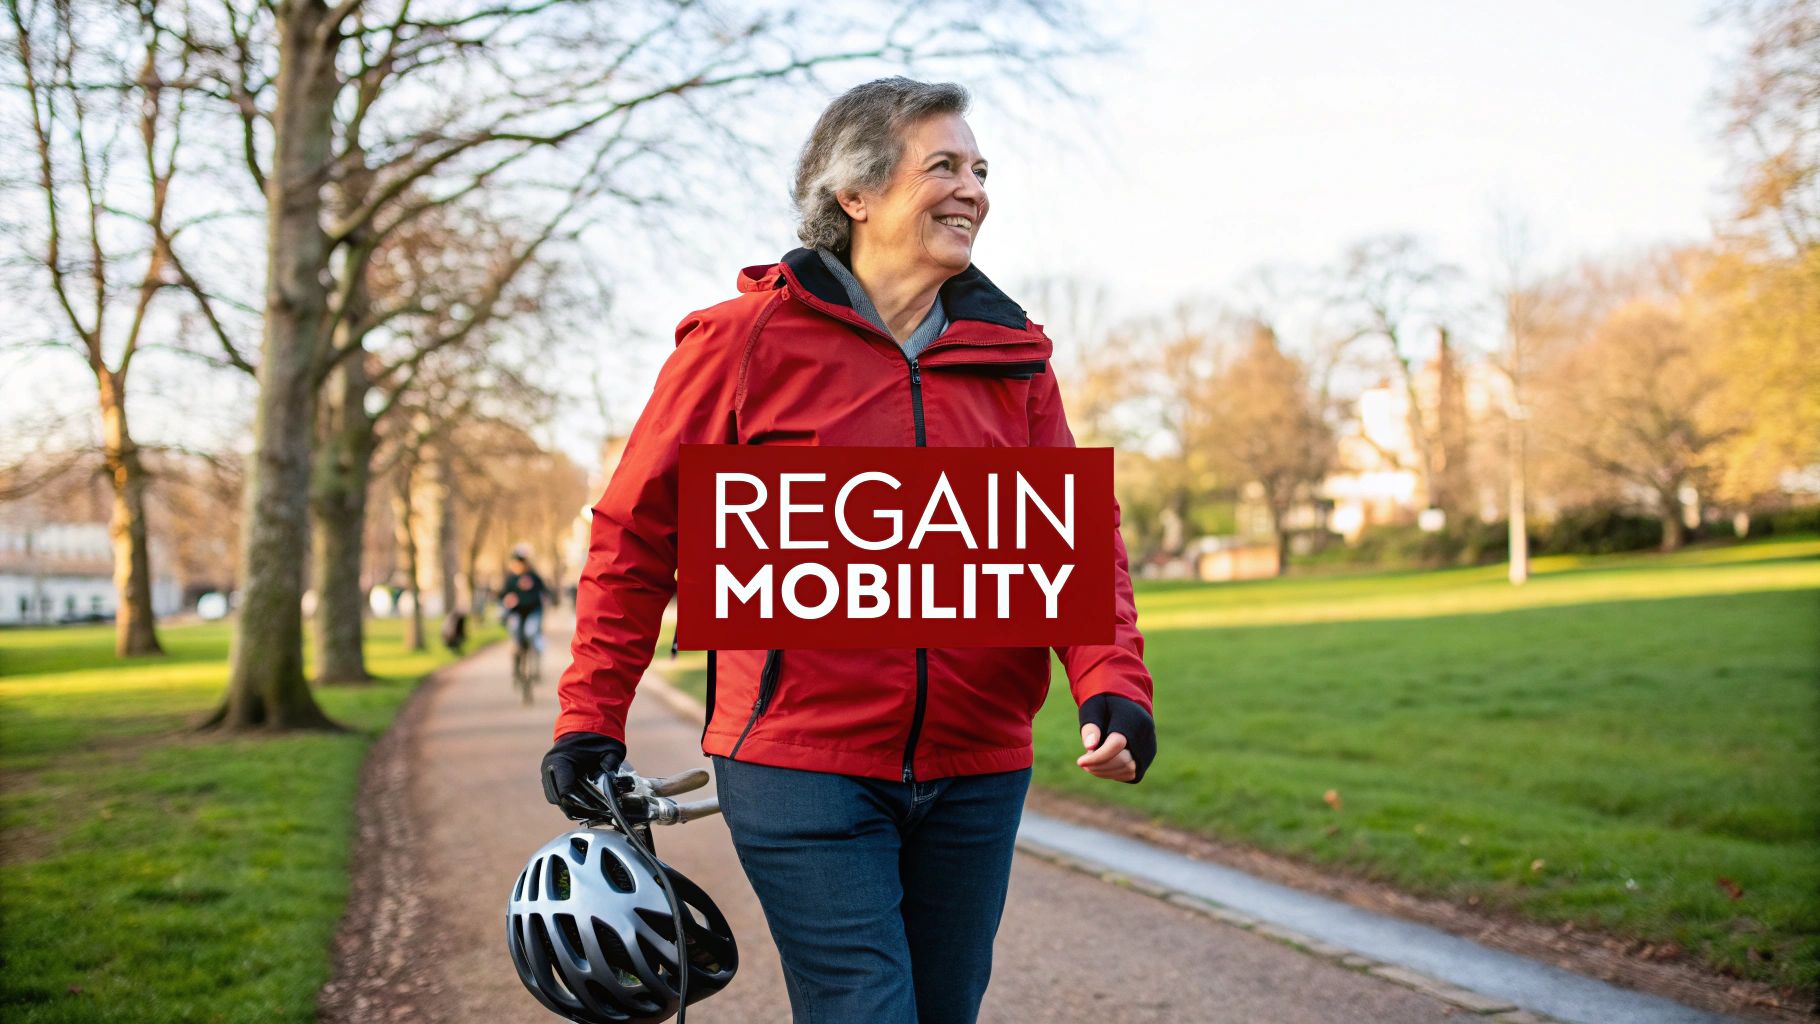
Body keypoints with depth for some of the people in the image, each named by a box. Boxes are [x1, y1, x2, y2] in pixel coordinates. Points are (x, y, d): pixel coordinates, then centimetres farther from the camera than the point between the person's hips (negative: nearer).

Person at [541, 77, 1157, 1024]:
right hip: (800, 761, -4)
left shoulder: (1012, 356, 8)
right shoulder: (747, 339, -5)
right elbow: (637, 530, 0)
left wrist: (1111, 681, -14)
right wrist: (589, 721, -2)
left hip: (975, 771, 5)